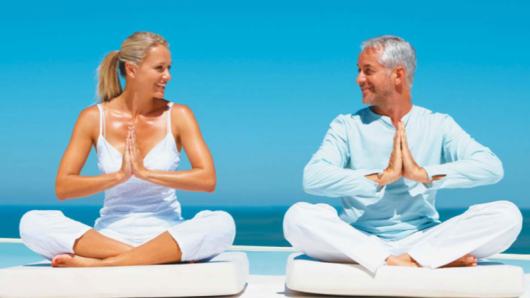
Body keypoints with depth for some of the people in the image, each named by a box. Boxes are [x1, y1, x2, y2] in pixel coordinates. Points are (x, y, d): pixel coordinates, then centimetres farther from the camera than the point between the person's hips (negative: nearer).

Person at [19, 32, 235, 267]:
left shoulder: (178, 116, 2)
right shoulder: (94, 118, 2)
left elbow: (208, 180, -10)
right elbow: (62, 188, -4)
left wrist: (145, 173, -15)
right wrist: (118, 176, -15)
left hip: (165, 234, -1)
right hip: (111, 235, 1)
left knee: (222, 224, -32)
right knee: (32, 223, -25)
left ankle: (100, 264, -29)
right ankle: (168, 257, -29)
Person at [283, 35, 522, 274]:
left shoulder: (438, 126, 8)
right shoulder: (347, 126, 6)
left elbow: (492, 167, -8)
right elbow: (312, 178, -12)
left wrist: (423, 174, -18)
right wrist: (383, 176, -19)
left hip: (422, 239, 0)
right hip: (360, 241, 0)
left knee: (507, 215, -19)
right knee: (297, 216, -30)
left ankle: (412, 259, -28)